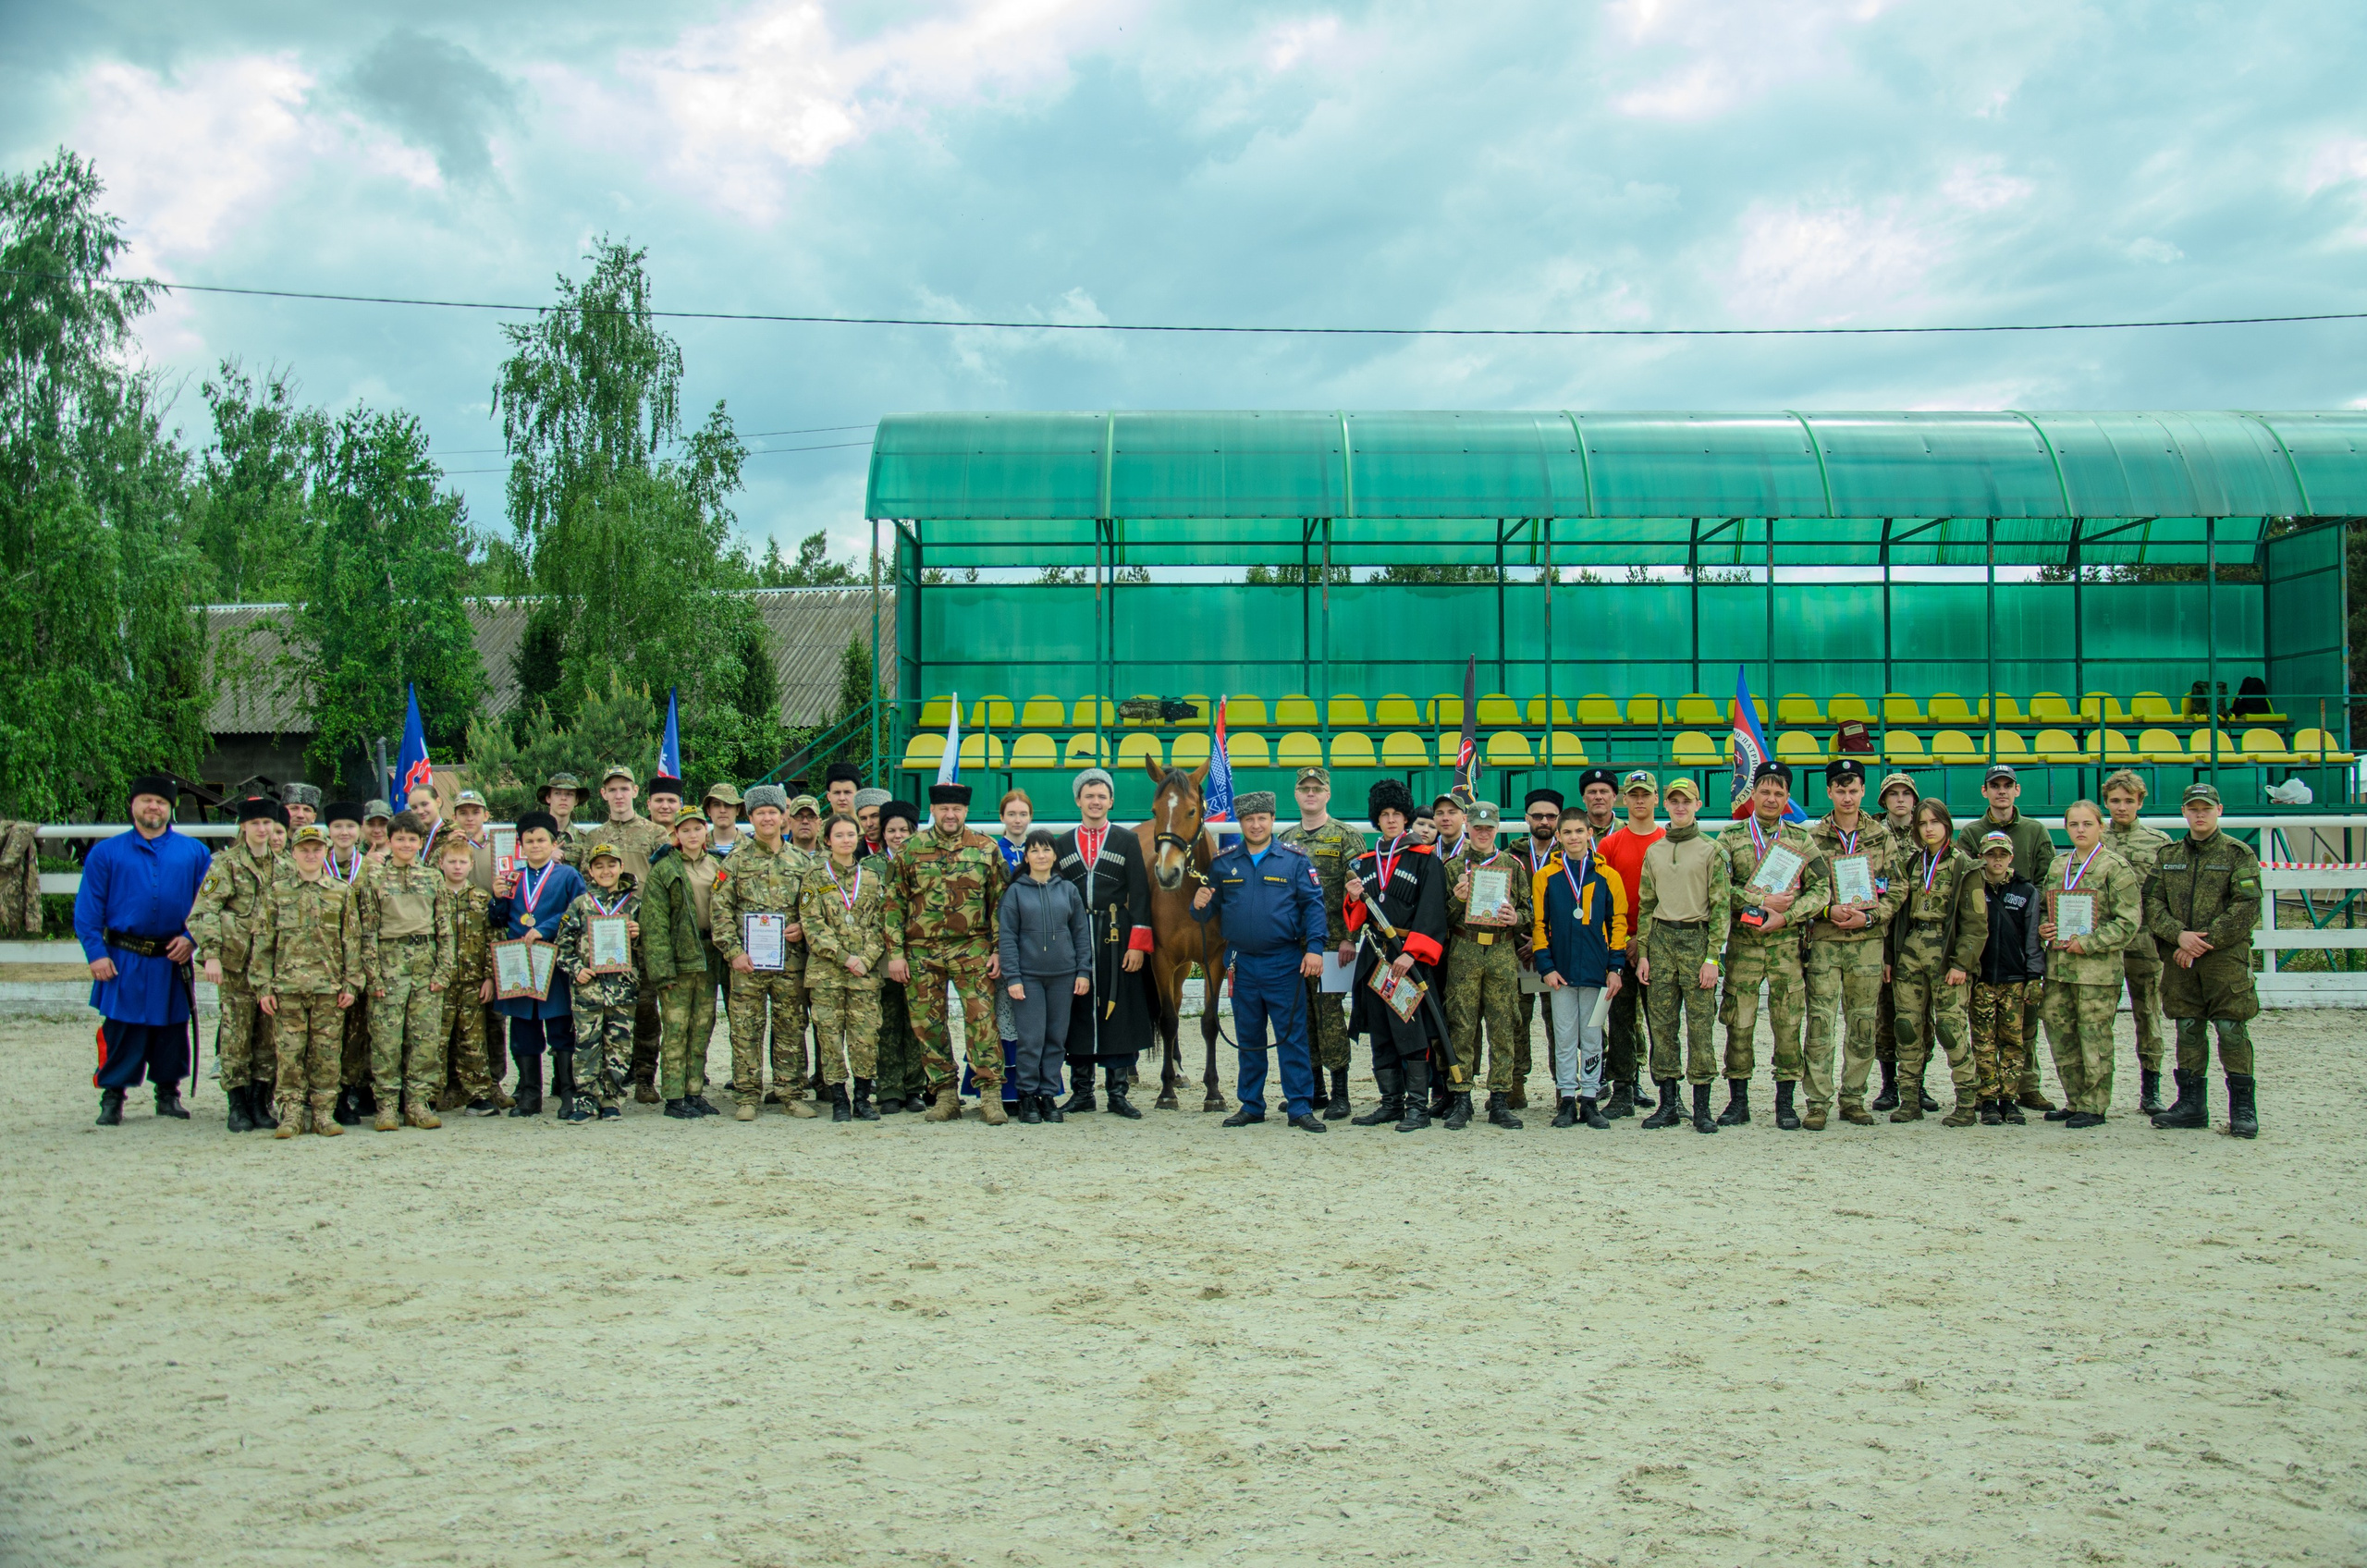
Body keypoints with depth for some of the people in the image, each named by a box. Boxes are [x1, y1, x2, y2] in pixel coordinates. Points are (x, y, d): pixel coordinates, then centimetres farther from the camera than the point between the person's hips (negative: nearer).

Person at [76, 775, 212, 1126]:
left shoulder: (194, 852, 6)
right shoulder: (106, 853, 4)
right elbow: (87, 909, 2)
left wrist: (191, 938, -7)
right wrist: (96, 952, -7)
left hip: (172, 961, 1)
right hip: (123, 962, -1)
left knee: (171, 1032, 7)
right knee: (119, 1032, -2)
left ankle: (169, 1094, 20)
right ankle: (112, 1098, 8)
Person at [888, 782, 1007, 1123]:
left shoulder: (986, 848, 4)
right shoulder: (910, 849, 5)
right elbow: (895, 904, 6)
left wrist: (999, 950, -1)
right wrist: (895, 953, 0)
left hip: (973, 950, -1)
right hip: (921, 952, 1)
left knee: (982, 1019, -8)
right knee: (928, 1025, 4)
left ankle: (991, 1093, -4)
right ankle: (945, 1095, 14)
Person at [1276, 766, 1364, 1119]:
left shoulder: (1346, 836, -1)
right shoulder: (1284, 839, 15)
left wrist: (1349, 937, -14)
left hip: (1331, 941, -5)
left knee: (1329, 1011, -8)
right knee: (1302, 1013, 8)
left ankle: (1340, 1094, -3)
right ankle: (1312, 1087, 18)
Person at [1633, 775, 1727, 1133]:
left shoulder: (1710, 849, 2)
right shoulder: (1654, 852, 14)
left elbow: (1721, 905, -2)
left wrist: (1712, 956, -9)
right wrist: (1642, 953, 6)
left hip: (1697, 936, -4)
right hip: (1660, 938, 4)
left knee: (1700, 1023, -5)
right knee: (1662, 1023, 3)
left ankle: (1702, 1107, 1)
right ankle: (1668, 1104, 10)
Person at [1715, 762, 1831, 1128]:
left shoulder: (1801, 839, 10)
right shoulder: (1731, 837, 7)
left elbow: (1821, 889, 3)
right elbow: (1720, 887, -5)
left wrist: (1785, 916, -10)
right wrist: (1764, 901, -13)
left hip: (1787, 942, 1)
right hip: (1743, 942, -1)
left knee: (1788, 1023, 1)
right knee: (1739, 1022, 0)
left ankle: (1785, 1103, 9)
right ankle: (1738, 1101, 9)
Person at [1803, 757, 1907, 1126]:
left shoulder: (1882, 837, 9)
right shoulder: (1813, 838, 5)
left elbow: (1898, 888, 5)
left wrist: (1868, 916, -9)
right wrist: (1829, 910, -12)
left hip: (1868, 941, 1)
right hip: (1824, 940, -1)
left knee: (1863, 1024, 5)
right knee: (1820, 1021, -6)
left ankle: (1853, 1099, 14)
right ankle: (1818, 1101, -1)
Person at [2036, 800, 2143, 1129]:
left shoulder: (2115, 867, -5)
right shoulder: (2058, 866, 14)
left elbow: (2129, 921, -11)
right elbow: (2045, 908, 26)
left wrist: (2088, 943, -16)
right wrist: (2042, 927, 3)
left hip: (2097, 966, -6)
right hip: (2058, 964, 6)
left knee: (2095, 1037, -2)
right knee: (2060, 1035, 9)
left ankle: (2093, 1106, 7)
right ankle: (2075, 1101, 21)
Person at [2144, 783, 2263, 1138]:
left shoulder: (2239, 854, 0)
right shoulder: (2168, 856, 13)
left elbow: (2247, 908, -8)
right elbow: (2152, 902, 7)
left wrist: (2204, 941, -13)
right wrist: (2179, 935, -11)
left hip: (2226, 956, -4)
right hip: (2179, 959, 4)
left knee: (2231, 1029, -5)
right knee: (2188, 1029, 8)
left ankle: (2243, 1108, 2)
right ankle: (2191, 1104, 16)